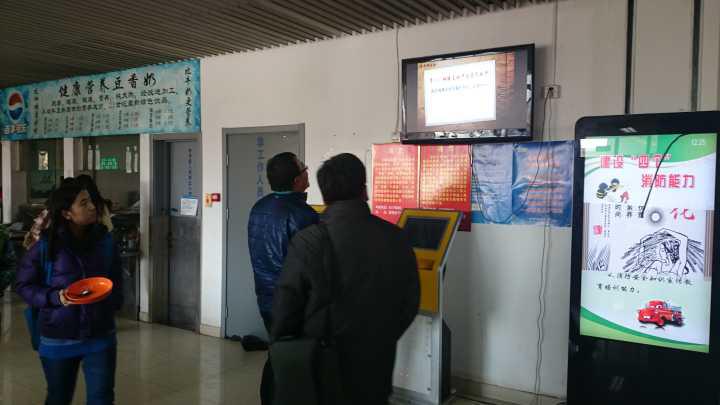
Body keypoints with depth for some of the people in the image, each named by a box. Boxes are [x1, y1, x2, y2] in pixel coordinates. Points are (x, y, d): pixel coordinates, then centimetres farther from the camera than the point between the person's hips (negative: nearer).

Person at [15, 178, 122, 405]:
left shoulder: (104, 240, -2)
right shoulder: (46, 245, -10)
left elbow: (116, 281, 11)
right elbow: (23, 285, -3)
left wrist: (113, 305, 0)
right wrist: (56, 297, -17)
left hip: (100, 336, 1)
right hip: (59, 339, -1)